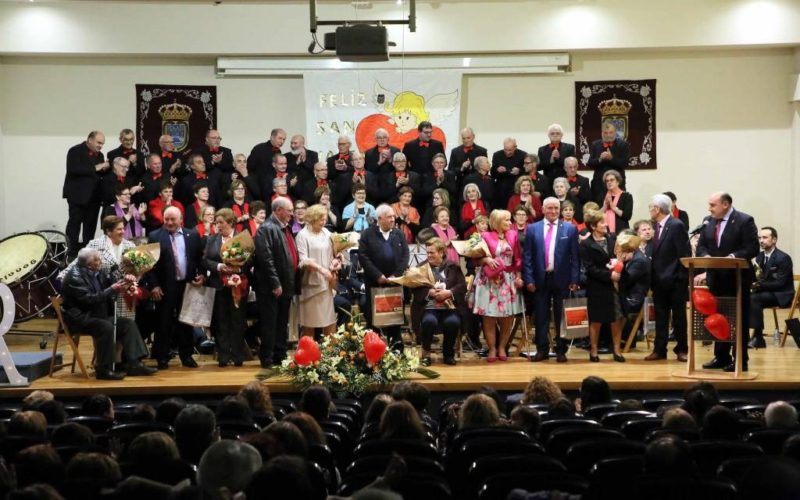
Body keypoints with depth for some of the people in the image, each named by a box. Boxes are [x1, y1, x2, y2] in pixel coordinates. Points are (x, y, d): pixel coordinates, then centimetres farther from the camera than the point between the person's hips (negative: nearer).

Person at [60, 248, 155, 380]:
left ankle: (134, 364, -8)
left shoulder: (97, 272, 8)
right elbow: (89, 299, -26)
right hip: (79, 318, -9)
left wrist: (124, 281, -7)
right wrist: (112, 290, -27)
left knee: (128, 323, -1)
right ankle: (104, 369, -24)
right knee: (106, 327, -32)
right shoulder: (75, 277, -17)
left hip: (96, 315, 9)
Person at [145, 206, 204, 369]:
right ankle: (162, 358, 10)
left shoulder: (192, 235, 7)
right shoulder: (155, 237, -2)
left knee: (186, 322, 10)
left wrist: (201, 276, -2)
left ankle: (186, 356, 18)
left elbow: (200, 258, 12)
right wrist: (153, 285, -10)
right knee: (164, 323, 3)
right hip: (165, 287, -2)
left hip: (188, 285, 3)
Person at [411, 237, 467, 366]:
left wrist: (449, 292, -14)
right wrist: (429, 292, -15)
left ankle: (448, 353, -3)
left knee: (453, 322, -31)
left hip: (450, 307, 0)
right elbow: (415, 289, 3)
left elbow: (463, 286, 3)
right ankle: (426, 352, -8)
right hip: (429, 307, 0)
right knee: (429, 321, -33)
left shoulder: (453, 266, 12)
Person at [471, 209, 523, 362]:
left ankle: (502, 348, 13)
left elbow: (518, 258, 7)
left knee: (508, 317, 2)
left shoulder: (513, 235, 7)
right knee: (489, 317, -2)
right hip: (490, 281, -3)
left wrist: (518, 276, -1)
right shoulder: (485, 236, -2)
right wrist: (487, 259, -21)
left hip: (509, 281, 3)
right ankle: (492, 349, 6)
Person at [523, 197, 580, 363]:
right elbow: (527, 256, 3)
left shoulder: (570, 229, 2)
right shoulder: (532, 229, 4)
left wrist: (574, 280, -6)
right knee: (541, 317, 5)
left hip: (561, 279, -1)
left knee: (561, 317, 6)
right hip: (540, 279, 1)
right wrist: (529, 279, -4)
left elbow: (574, 257, 1)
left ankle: (561, 350, 13)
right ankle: (542, 350, 12)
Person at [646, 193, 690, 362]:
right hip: (659, 280, 7)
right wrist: (653, 276, 3)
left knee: (679, 316, 4)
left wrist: (683, 278, -16)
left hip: (675, 280, -7)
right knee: (660, 316, 9)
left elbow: (685, 253, -14)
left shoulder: (677, 226, -12)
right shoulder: (656, 226, 9)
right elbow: (656, 253, 10)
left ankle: (681, 349, 12)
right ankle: (659, 349, 13)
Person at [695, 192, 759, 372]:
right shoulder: (708, 221, 9)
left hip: (737, 278, -6)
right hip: (716, 278, 6)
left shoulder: (745, 221, -10)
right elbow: (701, 245, 10)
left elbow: (752, 249, -15)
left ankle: (740, 361, 7)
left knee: (739, 320, 1)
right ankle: (721, 357, 20)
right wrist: (706, 256, -12)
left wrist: (732, 257, -27)